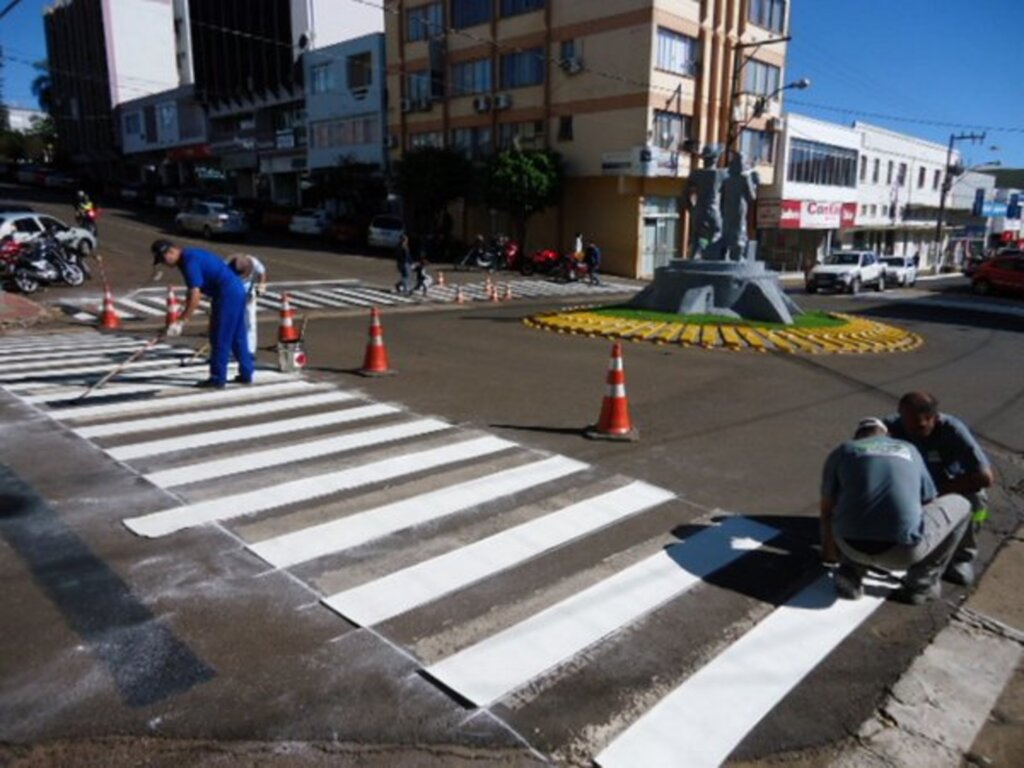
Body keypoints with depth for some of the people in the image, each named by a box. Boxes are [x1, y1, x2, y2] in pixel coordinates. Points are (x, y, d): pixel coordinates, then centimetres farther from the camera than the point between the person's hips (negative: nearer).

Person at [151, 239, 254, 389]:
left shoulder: (189, 261, -15)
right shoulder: (190, 256, 15)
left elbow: (195, 296, -20)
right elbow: (192, 292, 22)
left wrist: (181, 321, -16)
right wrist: (184, 317, 21)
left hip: (227, 295, -10)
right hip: (236, 290, 10)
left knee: (220, 338, -3)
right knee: (237, 336, 15)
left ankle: (217, 379, 4)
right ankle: (246, 374, 22)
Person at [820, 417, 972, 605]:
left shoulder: (842, 452, 18)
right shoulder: (909, 451, 23)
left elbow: (827, 510, 23)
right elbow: (930, 505, 35)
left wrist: (828, 548, 41)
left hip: (852, 544, 1)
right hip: (901, 550, -1)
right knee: (959, 506, 25)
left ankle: (851, 573, 14)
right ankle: (920, 584, 21)